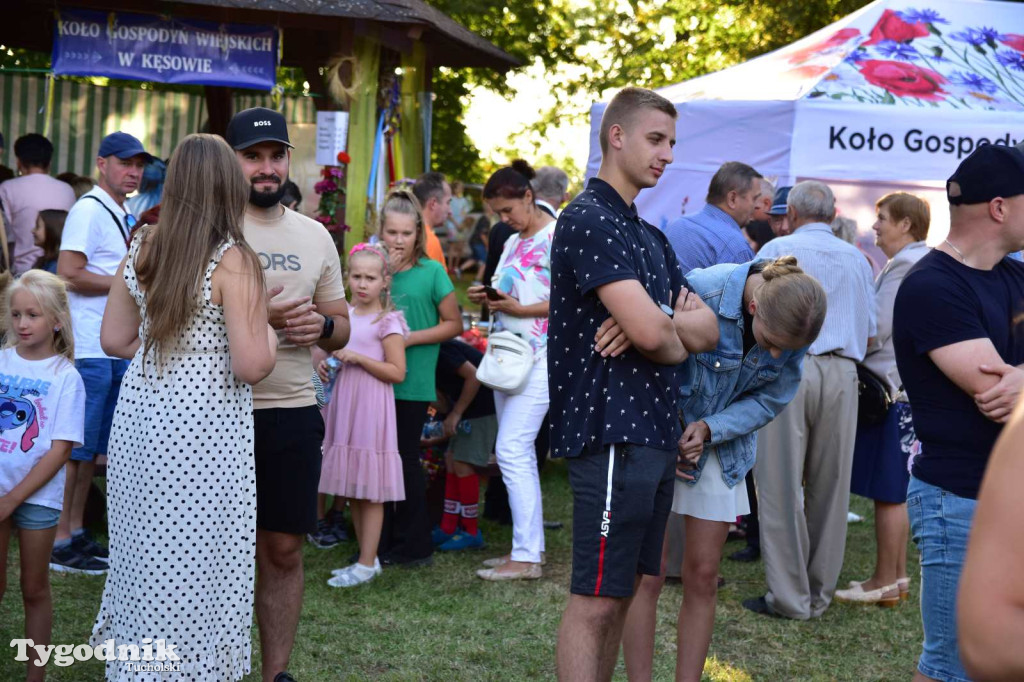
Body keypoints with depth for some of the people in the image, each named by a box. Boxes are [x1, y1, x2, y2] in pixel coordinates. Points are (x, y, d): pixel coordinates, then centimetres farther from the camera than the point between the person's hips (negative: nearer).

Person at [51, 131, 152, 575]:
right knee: (76, 448, -4)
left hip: (116, 350, 9)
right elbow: (70, 275, -20)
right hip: (89, 351, -9)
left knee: (92, 448, 13)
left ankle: (76, 533, 21)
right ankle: (59, 541, 2)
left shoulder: (122, 217, 18)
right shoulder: (89, 211, -12)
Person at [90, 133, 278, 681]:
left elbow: (114, 339, 12)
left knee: (146, 554, 17)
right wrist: (269, 333, 2)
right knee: (195, 567, 3)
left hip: (141, 420, 6)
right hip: (204, 433, -6)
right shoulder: (234, 260, -13)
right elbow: (252, 366, -17)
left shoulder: (141, 250, 5)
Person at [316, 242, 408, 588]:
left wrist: (357, 358, -18)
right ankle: (366, 557, 21)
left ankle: (367, 564, 4)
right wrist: (327, 364, 5)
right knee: (352, 490, 11)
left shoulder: (387, 321, -9)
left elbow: (397, 372, -12)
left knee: (370, 492, -2)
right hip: (344, 408, 7)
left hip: (371, 410, -7)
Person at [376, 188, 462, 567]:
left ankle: (415, 546, 12)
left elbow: (453, 323, -2)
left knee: (405, 459, 0)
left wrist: (410, 339, -12)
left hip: (413, 382, -4)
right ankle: (381, 543, 18)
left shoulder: (431, 272, -3)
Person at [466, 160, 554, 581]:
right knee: (519, 454, 9)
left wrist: (519, 309, -18)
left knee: (512, 449, -13)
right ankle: (528, 547, 15)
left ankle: (526, 557, -11)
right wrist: (487, 299, 3)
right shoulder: (512, 243, 17)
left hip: (540, 355, -9)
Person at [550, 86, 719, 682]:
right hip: (612, 435, -9)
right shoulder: (590, 220, -11)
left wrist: (658, 325, -11)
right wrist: (676, 339, 2)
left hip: (654, 434, 9)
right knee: (595, 599, -6)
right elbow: (651, 331, -22)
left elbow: (708, 329, 11)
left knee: (621, 592, 13)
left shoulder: (651, 238, 19)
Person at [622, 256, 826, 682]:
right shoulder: (702, 291, -27)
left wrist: (710, 429, -17)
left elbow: (769, 400, -2)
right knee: (648, 577, -4)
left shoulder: (794, 327, -12)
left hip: (723, 445, 4)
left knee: (702, 578, 6)